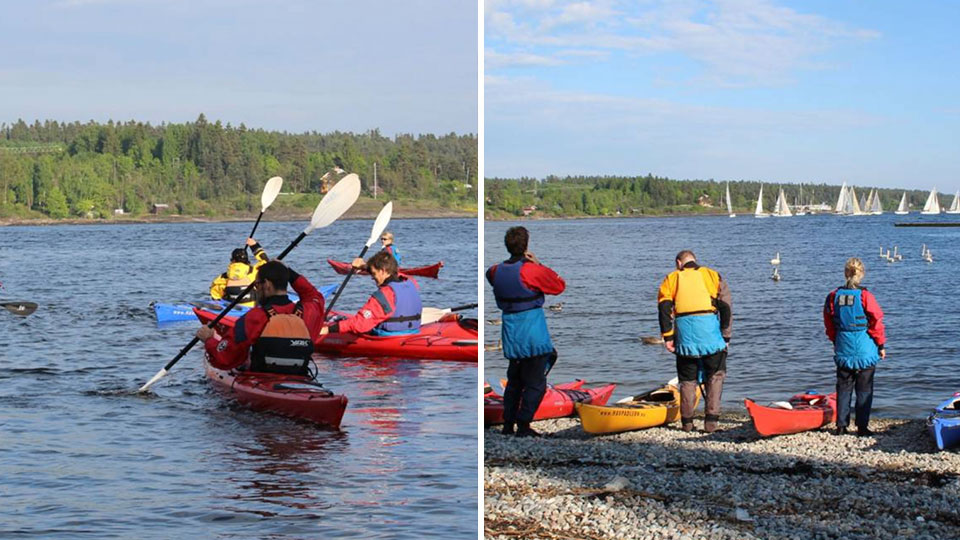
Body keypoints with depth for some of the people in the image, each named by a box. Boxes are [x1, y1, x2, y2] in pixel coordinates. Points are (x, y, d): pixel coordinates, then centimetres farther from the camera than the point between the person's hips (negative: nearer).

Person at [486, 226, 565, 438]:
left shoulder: (496, 271, 1)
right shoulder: (531, 270, -16)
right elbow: (560, 285, -5)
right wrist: (538, 265, 0)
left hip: (510, 334, 6)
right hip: (532, 336, -6)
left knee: (514, 380, 19)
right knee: (535, 383, 2)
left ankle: (508, 425, 21)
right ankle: (523, 426, 0)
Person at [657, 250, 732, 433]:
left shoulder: (671, 279, 16)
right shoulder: (712, 275, 15)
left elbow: (664, 308, 2)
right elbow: (726, 307, 7)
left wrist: (668, 336, 2)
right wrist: (725, 336, 10)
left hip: (684, 330, 1)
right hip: (709, 327, -1)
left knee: (687, 379, 12)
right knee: (715, 376, 8)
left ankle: (687, 422, 12)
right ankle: (711, 420, -1)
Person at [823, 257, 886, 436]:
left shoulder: (834, 296, -3)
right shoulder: (865, 296, -15)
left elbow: (829, 323, 8)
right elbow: (876, 323, -9)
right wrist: (881, 345, 4)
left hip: (843, 349, 3)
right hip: (865, 351, -3)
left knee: (843, 388, 12)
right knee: (864, 389, 6)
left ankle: (841, 425, 13)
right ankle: (862, 427, 8)